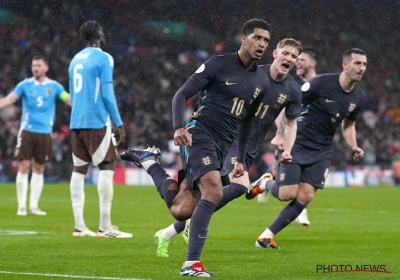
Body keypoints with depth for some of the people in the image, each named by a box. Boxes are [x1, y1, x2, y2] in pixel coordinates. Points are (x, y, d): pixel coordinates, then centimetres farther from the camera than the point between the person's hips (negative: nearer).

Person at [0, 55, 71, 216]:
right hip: (27, 131, -1)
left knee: (38, 169, 6)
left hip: (45, 133, 1)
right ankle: (22, 206, -1)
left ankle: (34, 206, 12)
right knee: (23, 167, -6)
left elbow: (70, 100, -1)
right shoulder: (25, 85, 3)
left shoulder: (54, 86, 6)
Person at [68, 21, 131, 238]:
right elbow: (107, 94, -11)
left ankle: (79, 226, 3)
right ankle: (105, 227, -8)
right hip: (97, 122, -7)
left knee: (79, 170, 5)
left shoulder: (76, 59, 16)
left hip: (76, 122, 7)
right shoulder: (103, 59, -6)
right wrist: (119, 124, -6)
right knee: (106, 168, -4)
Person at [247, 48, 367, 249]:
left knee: (305, 197, -6)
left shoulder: (358, 97, 1)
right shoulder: (321, 83, -18)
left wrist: (353, 147, 1)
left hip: (321, 151, 5)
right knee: (287, 194, -12)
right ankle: (265, 184, 24)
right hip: (297, 144, -5)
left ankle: (267, 236, 7)